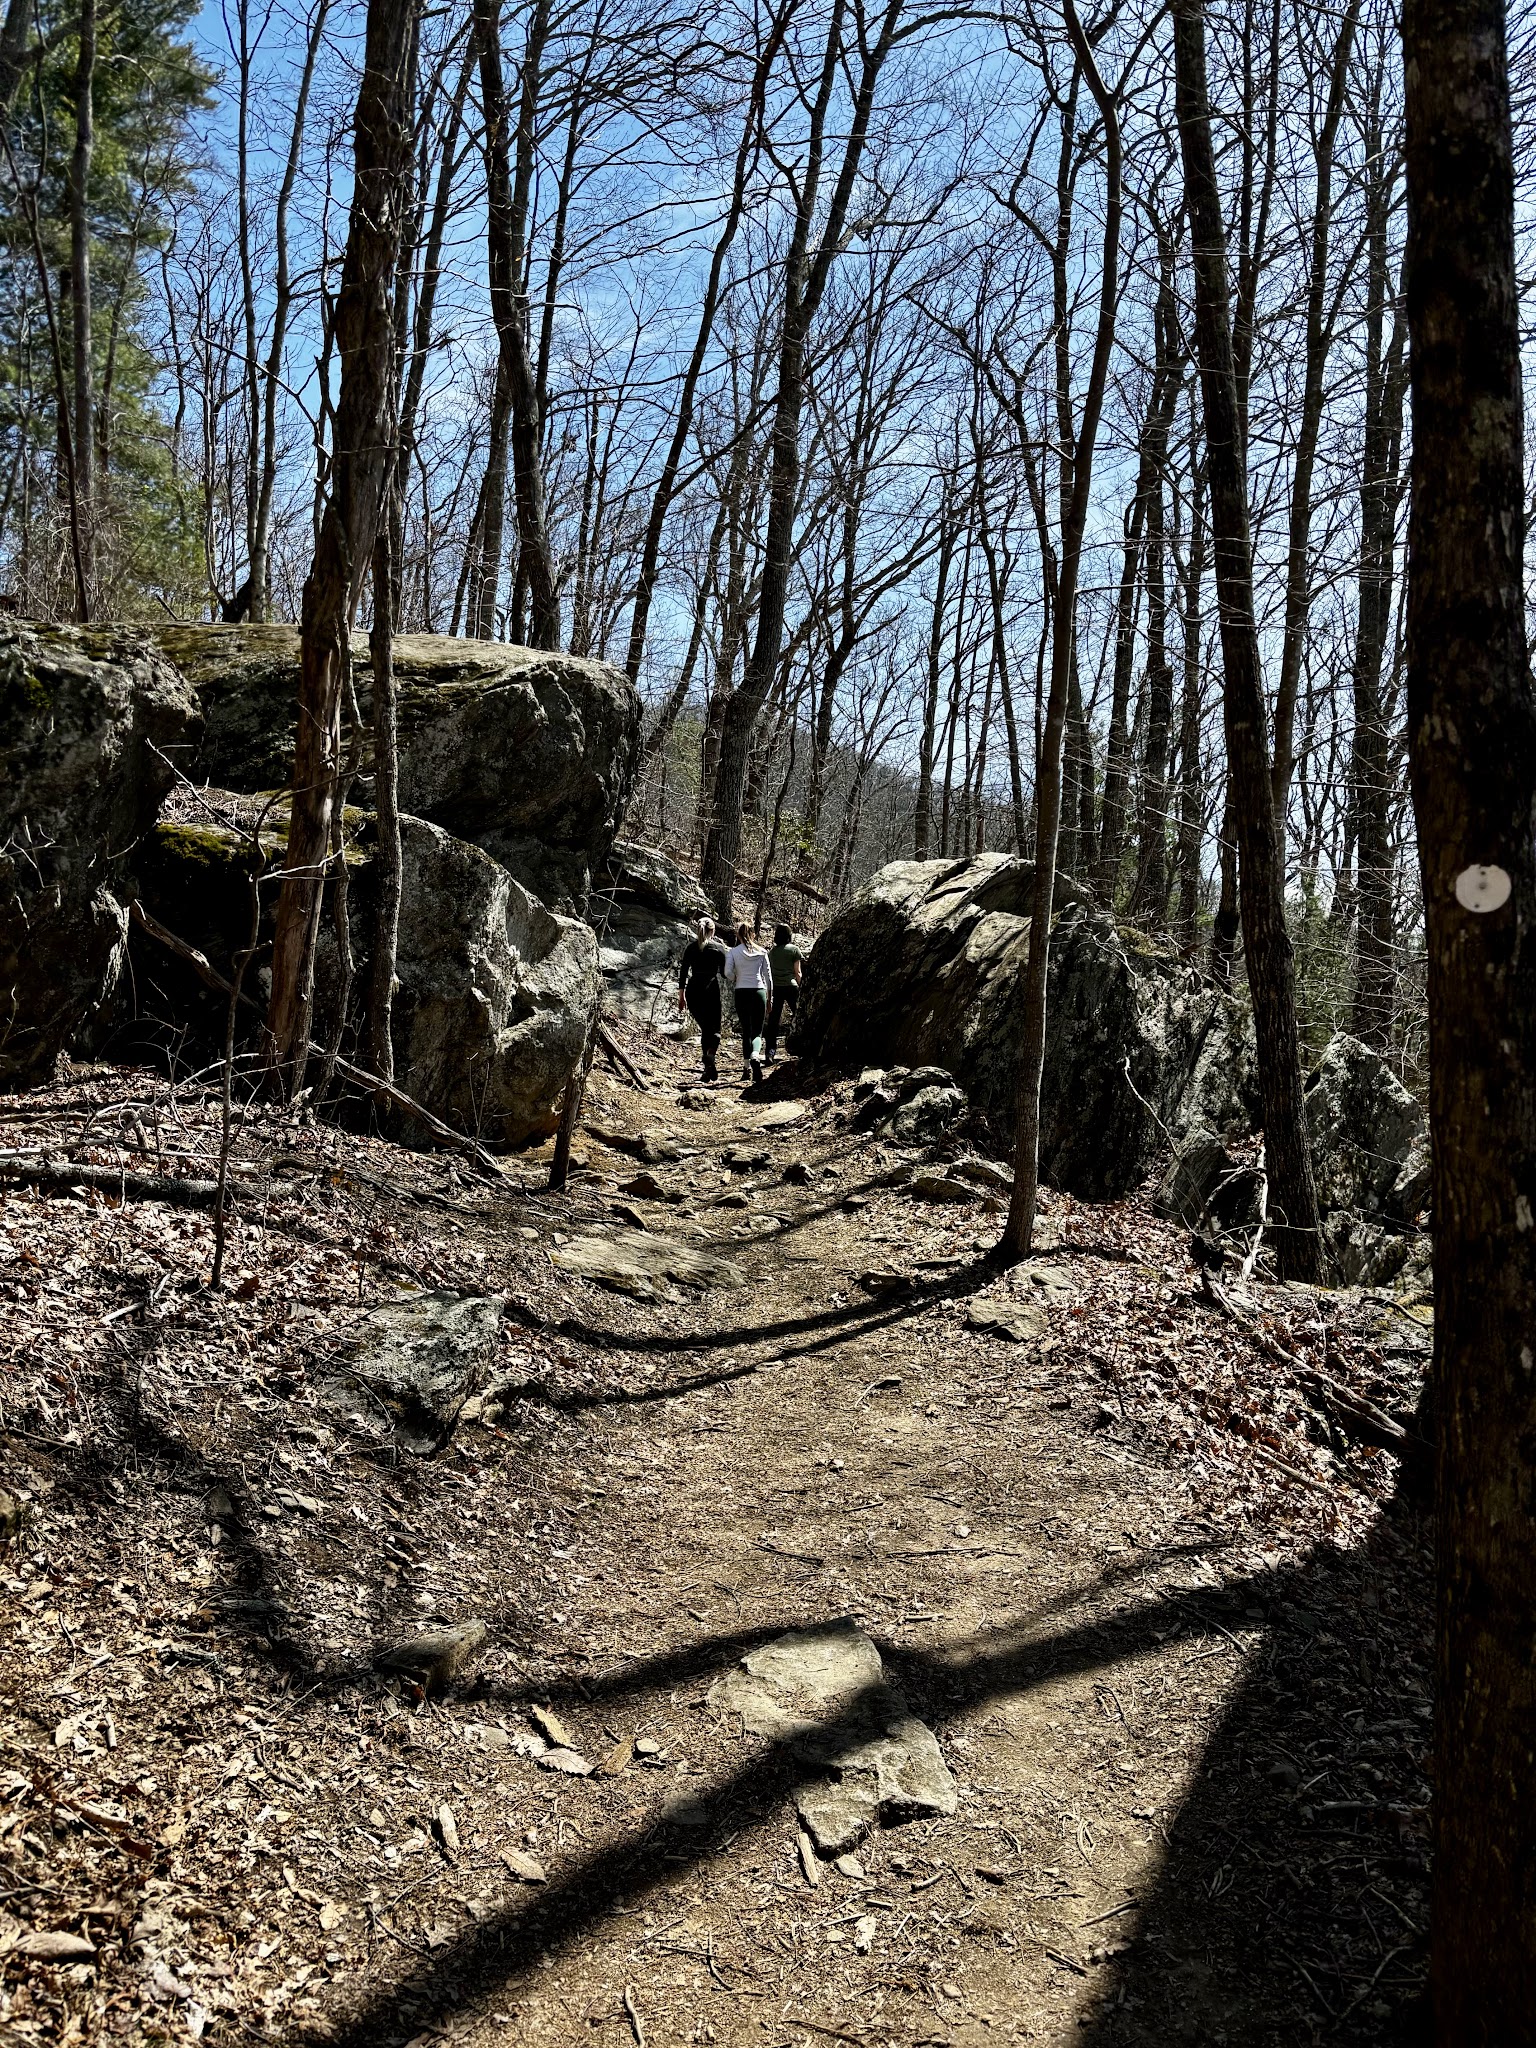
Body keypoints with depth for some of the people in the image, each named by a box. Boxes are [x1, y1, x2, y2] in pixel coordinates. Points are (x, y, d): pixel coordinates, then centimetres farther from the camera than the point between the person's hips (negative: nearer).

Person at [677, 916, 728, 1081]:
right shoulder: (719, 948, 0)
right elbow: (724, 972, 2)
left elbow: (683, 972, 5)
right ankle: (710, 1055, -28)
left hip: (694, 991, 3)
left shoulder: (691, 947, 6)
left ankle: (708, 1068, 11)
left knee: (705, 1029, 16)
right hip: (713, 991, -3)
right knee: (715, 1029, 3)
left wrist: (681, 995, 9)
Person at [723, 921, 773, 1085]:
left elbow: (728, 973, -10)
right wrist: (770, 997, 14)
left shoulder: (733, 952, 0)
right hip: (759, 992, 0)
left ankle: (747, 1067, 9)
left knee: (746, 1031, 12)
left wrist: (730, 984, 12)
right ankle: (755, 1057, -29)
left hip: (741, 993, 0)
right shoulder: (761, 952, 5)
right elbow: (768, 976, 6)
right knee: (757, 1032, 2)